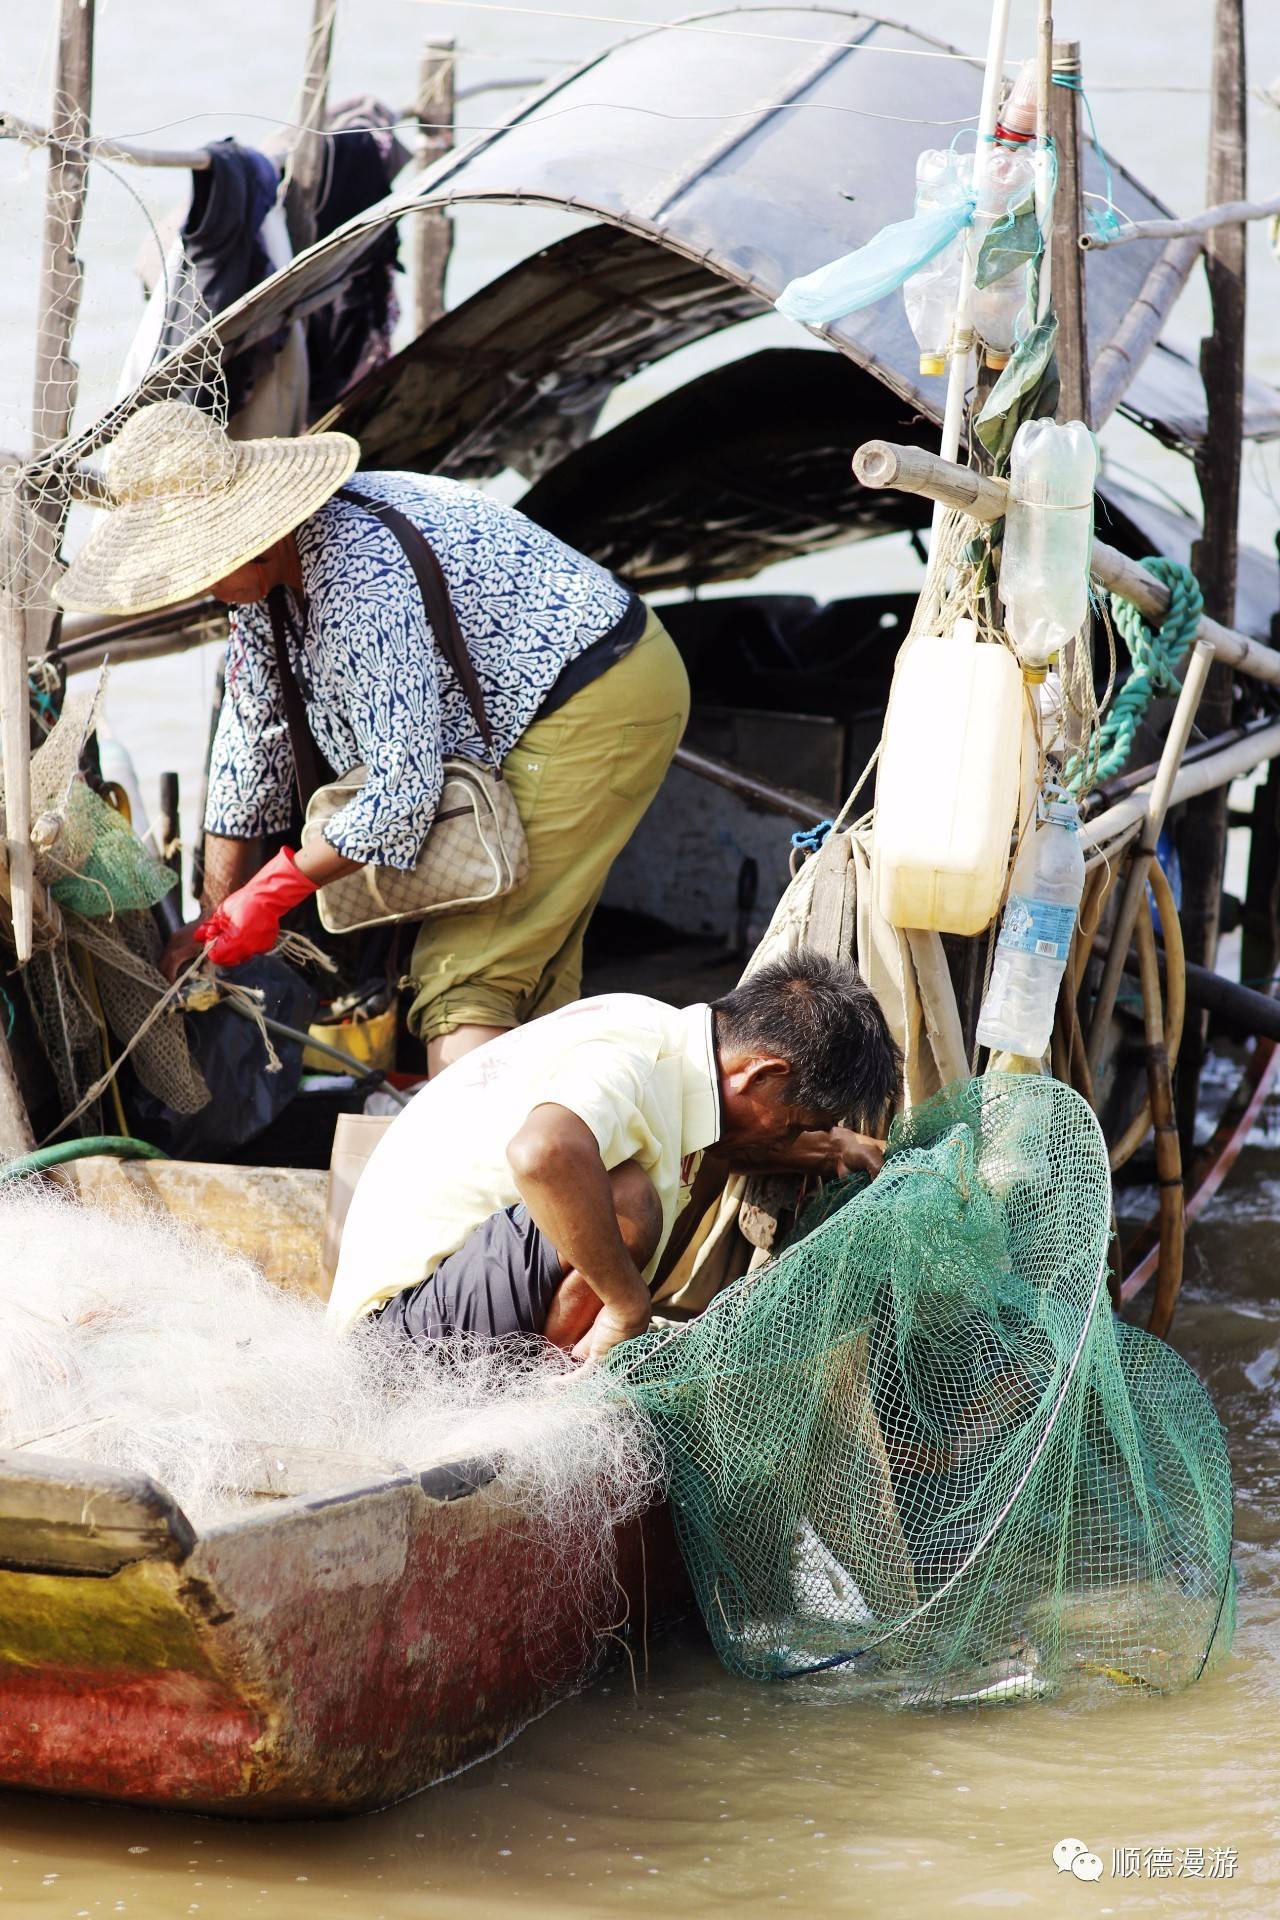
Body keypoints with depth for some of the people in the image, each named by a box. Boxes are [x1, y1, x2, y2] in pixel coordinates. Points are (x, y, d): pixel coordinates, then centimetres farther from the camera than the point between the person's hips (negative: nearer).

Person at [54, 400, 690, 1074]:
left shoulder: (362, 585, -30)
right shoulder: (267, 570, 0)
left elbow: (404, 788, -28)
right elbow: (249, 740, 8)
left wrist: (274, 891, -16)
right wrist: (218, 918, 10)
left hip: (594, 708, -10)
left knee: (466, 974, -16)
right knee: (535, 977, 15)